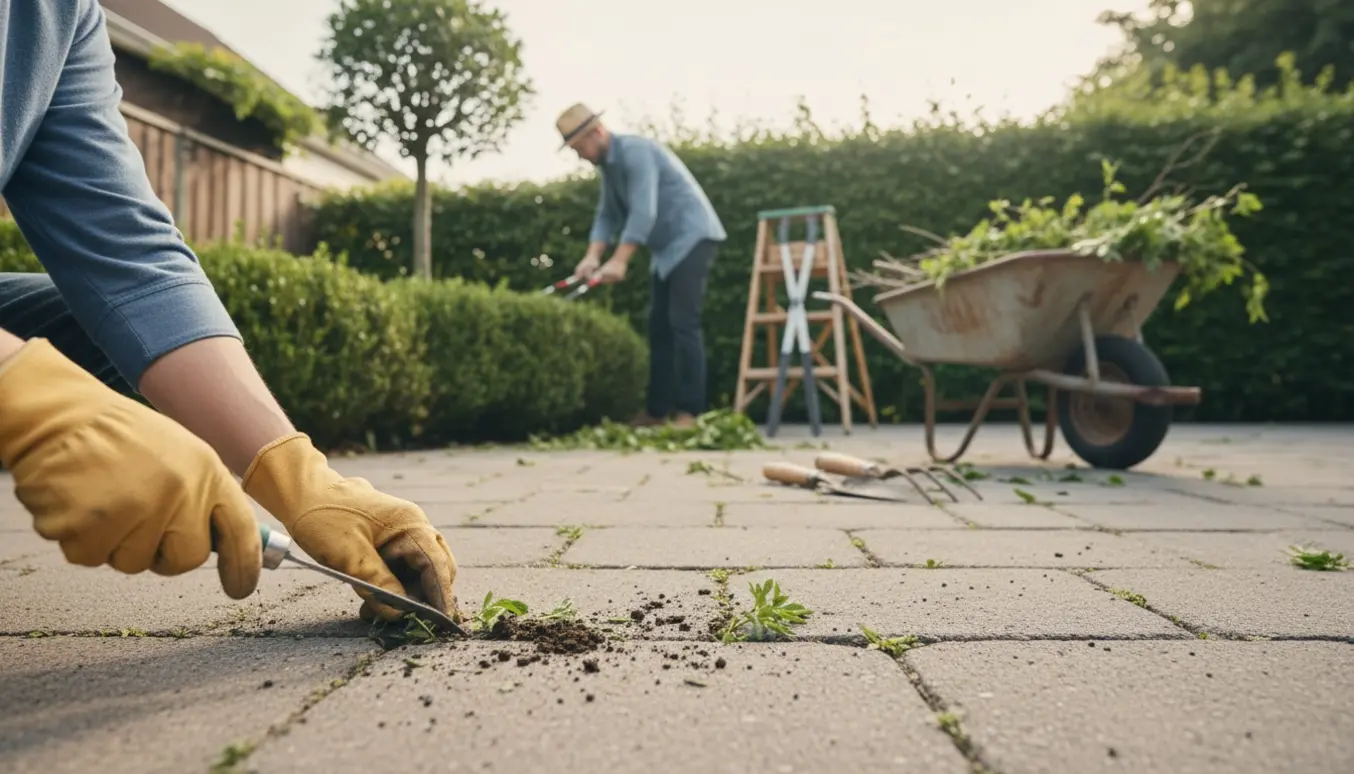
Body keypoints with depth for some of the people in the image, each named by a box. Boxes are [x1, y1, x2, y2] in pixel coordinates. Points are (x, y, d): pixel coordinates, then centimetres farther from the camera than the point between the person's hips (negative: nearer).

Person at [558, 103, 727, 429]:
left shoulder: (635, 151, -18)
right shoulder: (607, 164, 11)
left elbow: (644, 212, -26)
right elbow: (607, 214, 9)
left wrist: (619, 261, -29)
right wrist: (593, 255, -6)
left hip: (692, 238, -10)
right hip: (667, 247, 10)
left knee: (683, 322, -15)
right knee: (659, 326, 7)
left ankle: (689, 411, -14)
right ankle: (656, 410, 11)